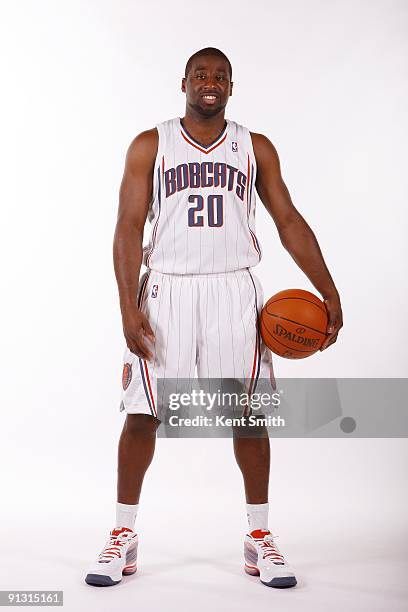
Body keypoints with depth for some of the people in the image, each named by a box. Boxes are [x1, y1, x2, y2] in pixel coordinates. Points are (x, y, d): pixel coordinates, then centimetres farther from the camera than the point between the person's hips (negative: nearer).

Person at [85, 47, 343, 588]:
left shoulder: (256, 148, 9)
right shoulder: (150, 145, 5)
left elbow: (290, 222, 9)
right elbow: (129, 229, -1)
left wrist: (329, 294, 1)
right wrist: (128, 307, -12)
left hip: (234, 291, 1)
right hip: (166, 290, -1)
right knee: (142, 415, 0)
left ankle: (260, 538, 18)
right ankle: (123, 538, 17)